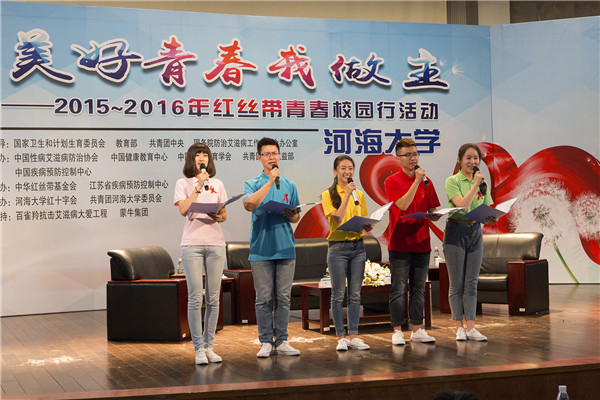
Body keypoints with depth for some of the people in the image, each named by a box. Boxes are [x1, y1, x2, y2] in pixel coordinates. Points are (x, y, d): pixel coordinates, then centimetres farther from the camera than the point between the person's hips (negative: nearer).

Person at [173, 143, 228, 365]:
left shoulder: (217, 184, 15)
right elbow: (183, 210, -9)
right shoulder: (183, 183, 6)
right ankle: (199, 348, 0)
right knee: (195, 298, -6)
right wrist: (198, 187, -11)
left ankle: (209, 346, 11)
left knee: (213, 298, 3)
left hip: (215, 244, 3)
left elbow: (224, 215, 16)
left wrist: (218, 217, -6)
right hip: (192, 244, -3)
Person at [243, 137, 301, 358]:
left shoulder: (289, 185, 14)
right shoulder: (253, 184, 5)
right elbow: (249, 204, -17)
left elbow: (296, 217, 17)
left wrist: (291, 215, -7)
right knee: (264, 298, 0)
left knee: (284, 298, 4)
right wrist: (270, 182, -17)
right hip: (261, 249, -3)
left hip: (285, 248, 3)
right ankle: (266, 342, 7)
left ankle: (281, 340, 11)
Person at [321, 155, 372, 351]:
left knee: (355, 294, 6)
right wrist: (347, 194, -16)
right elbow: (338, 218, -15)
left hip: (358, 247, 4)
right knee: (338, 295, 0)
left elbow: (365, 223, 15)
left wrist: (369, 225, -7)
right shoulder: (328, 195, -1)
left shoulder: (359, 195, 12)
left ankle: (353, 335, 11)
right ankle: (341, 337, 7)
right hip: (338, 248, -4)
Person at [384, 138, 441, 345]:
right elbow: (402, 205, -19)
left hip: (421, 243, 5)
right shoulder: (392, 181, -3)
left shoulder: (426, 182, 12)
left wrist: (436, 215, -9)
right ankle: (397, 331, 4)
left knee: (418, 289, 9)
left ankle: (417, 330, 16)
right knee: (399, 289, -3)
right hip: (400, 243, -5)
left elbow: (433, 214, 14)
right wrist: (416, 181, -18)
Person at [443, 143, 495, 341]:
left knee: (472, 283, 5)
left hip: (475, 231, 5)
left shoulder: (482, 182, 11)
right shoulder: (452, 181, -5)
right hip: (456, 230, -5)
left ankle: (471, 327, 7)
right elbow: (462, 205, -19)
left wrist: (492, 218, -11)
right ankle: (459, 327, 7)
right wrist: (475, 184, -17)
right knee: (457, 283, 0)